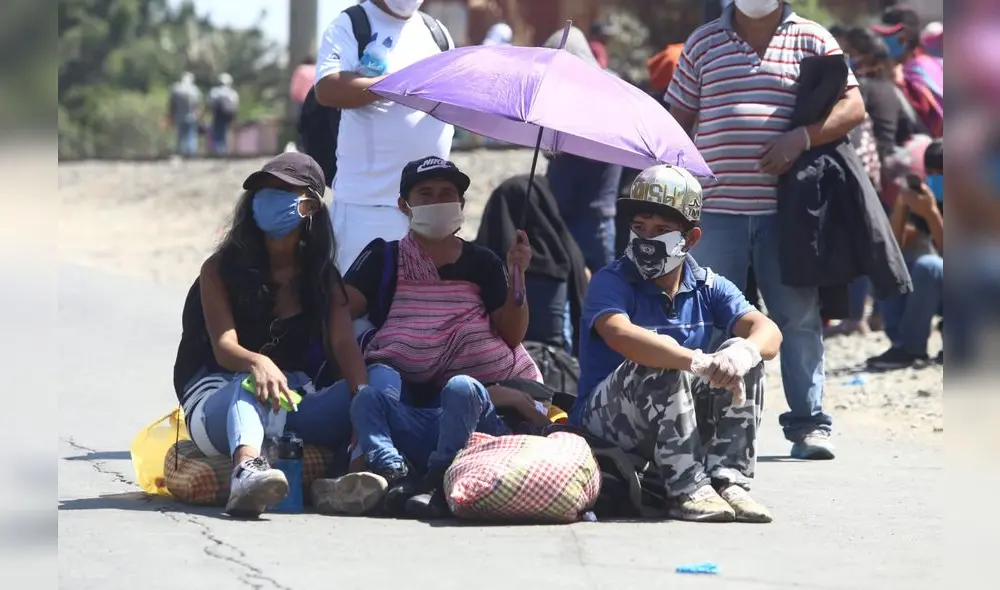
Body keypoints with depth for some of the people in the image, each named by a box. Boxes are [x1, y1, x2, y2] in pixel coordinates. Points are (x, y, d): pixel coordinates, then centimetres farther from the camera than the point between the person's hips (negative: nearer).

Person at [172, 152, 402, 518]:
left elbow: (343, 343, -5)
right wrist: (258, 363, -39)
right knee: (258, 384, -39)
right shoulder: (221, 269, 2)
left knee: (383, 377, -17)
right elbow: (224, 347, -14)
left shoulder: (322, 277, 12)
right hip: (218, 405, -4)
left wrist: (364, 397, -26)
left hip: (293, 410, 4)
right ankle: (246, 470, -71)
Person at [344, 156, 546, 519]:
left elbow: (511, 336, 8)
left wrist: (516, 277, -6)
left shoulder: (482, 264, 17)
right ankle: (396, 476, -51)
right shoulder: (384, 259, 16)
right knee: (366, 398, -30)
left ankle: (437, 484, -46)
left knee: (461, 388, -35)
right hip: (406, 416, 1)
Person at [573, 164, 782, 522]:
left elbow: (767, 331, -13)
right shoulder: (610, 282, -10)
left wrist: (742, 352, -39)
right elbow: (621, 335, -34)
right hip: (604, 420, -5)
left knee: (741, 356, -16)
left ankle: (729, 479, -25)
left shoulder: (707, 287, 4)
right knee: (662, 358, -32)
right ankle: (687, 490, -35)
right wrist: (699, 362, -46)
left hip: (686, 424, 5)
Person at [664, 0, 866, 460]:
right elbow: (677, 120, 15)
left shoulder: (811, 40, 7)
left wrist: (804, 137, -14)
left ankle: (808, 425, 5)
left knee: (800, 316, 0)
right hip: (716, 210, 1)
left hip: (786, 210, -1)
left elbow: (853, 107, 2)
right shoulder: (703, 43, 12)